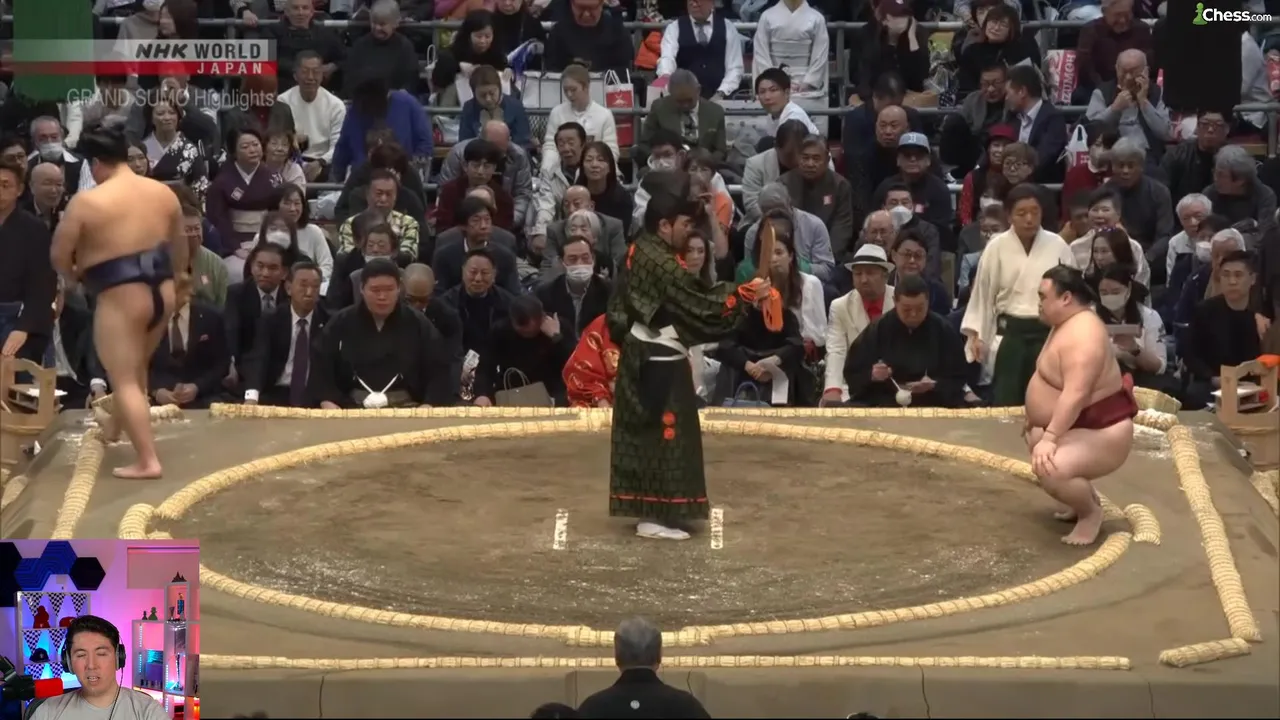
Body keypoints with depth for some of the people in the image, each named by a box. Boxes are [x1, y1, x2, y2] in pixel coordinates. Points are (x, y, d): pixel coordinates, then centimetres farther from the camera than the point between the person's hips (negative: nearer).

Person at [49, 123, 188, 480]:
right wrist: (179, 272, 39)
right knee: (135, 369, 26)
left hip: (121, 297, -7)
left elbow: (59, 254, -5)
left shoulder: (87, 201, -13)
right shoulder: (163, 192, 5)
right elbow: (179, 241, 20)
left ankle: (147, 460, -6)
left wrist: (73, 275, 17)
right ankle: (118, 422, 45)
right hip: (162, 293, 7)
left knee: (124, 380, -1)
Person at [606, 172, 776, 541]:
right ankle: (654, 517, -1)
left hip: (642, 356, 10)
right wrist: (746, 294, -14)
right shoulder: (662, 265, -23)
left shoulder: (641, 251, 6)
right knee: (661, 432, -4)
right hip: (661, 362, -10)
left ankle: (646, 509, 20)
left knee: (646, 432, 14)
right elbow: (700, 304, -21)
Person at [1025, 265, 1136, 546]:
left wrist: (1050, 438, -38)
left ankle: (1091, 512, -6)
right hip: (1080, 426, 12)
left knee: (1050, 469, -34)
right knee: (1033, 435, 34)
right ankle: (1083, 498, 31)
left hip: (1100, 434, -12)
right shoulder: (1067, 323, 6)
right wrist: (1037, 421, 25)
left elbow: (1075, 395, -36)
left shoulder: (1081, 335, -28)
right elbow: (1059, 381, 20)